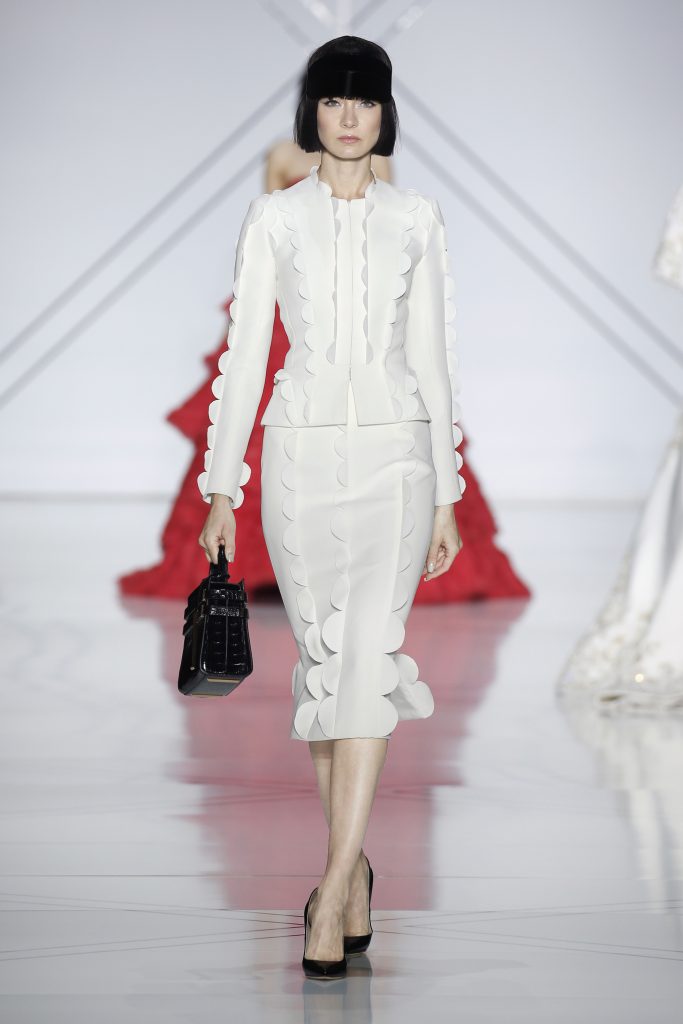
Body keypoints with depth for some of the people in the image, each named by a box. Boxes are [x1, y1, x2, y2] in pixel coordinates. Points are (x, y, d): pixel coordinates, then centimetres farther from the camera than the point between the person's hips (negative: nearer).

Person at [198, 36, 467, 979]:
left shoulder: (417, 218, 7)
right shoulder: (275, 217, 5)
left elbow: (432, 356, 9)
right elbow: (244, 352, 3)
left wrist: (447, 495, 6)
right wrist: (221, 488, -1)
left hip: (394, 454, 0)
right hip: (301, 452, 1)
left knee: (367, 655, -15)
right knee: (325, 659, 6)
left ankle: (333, 886, -17)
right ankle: (353, 871, 21)